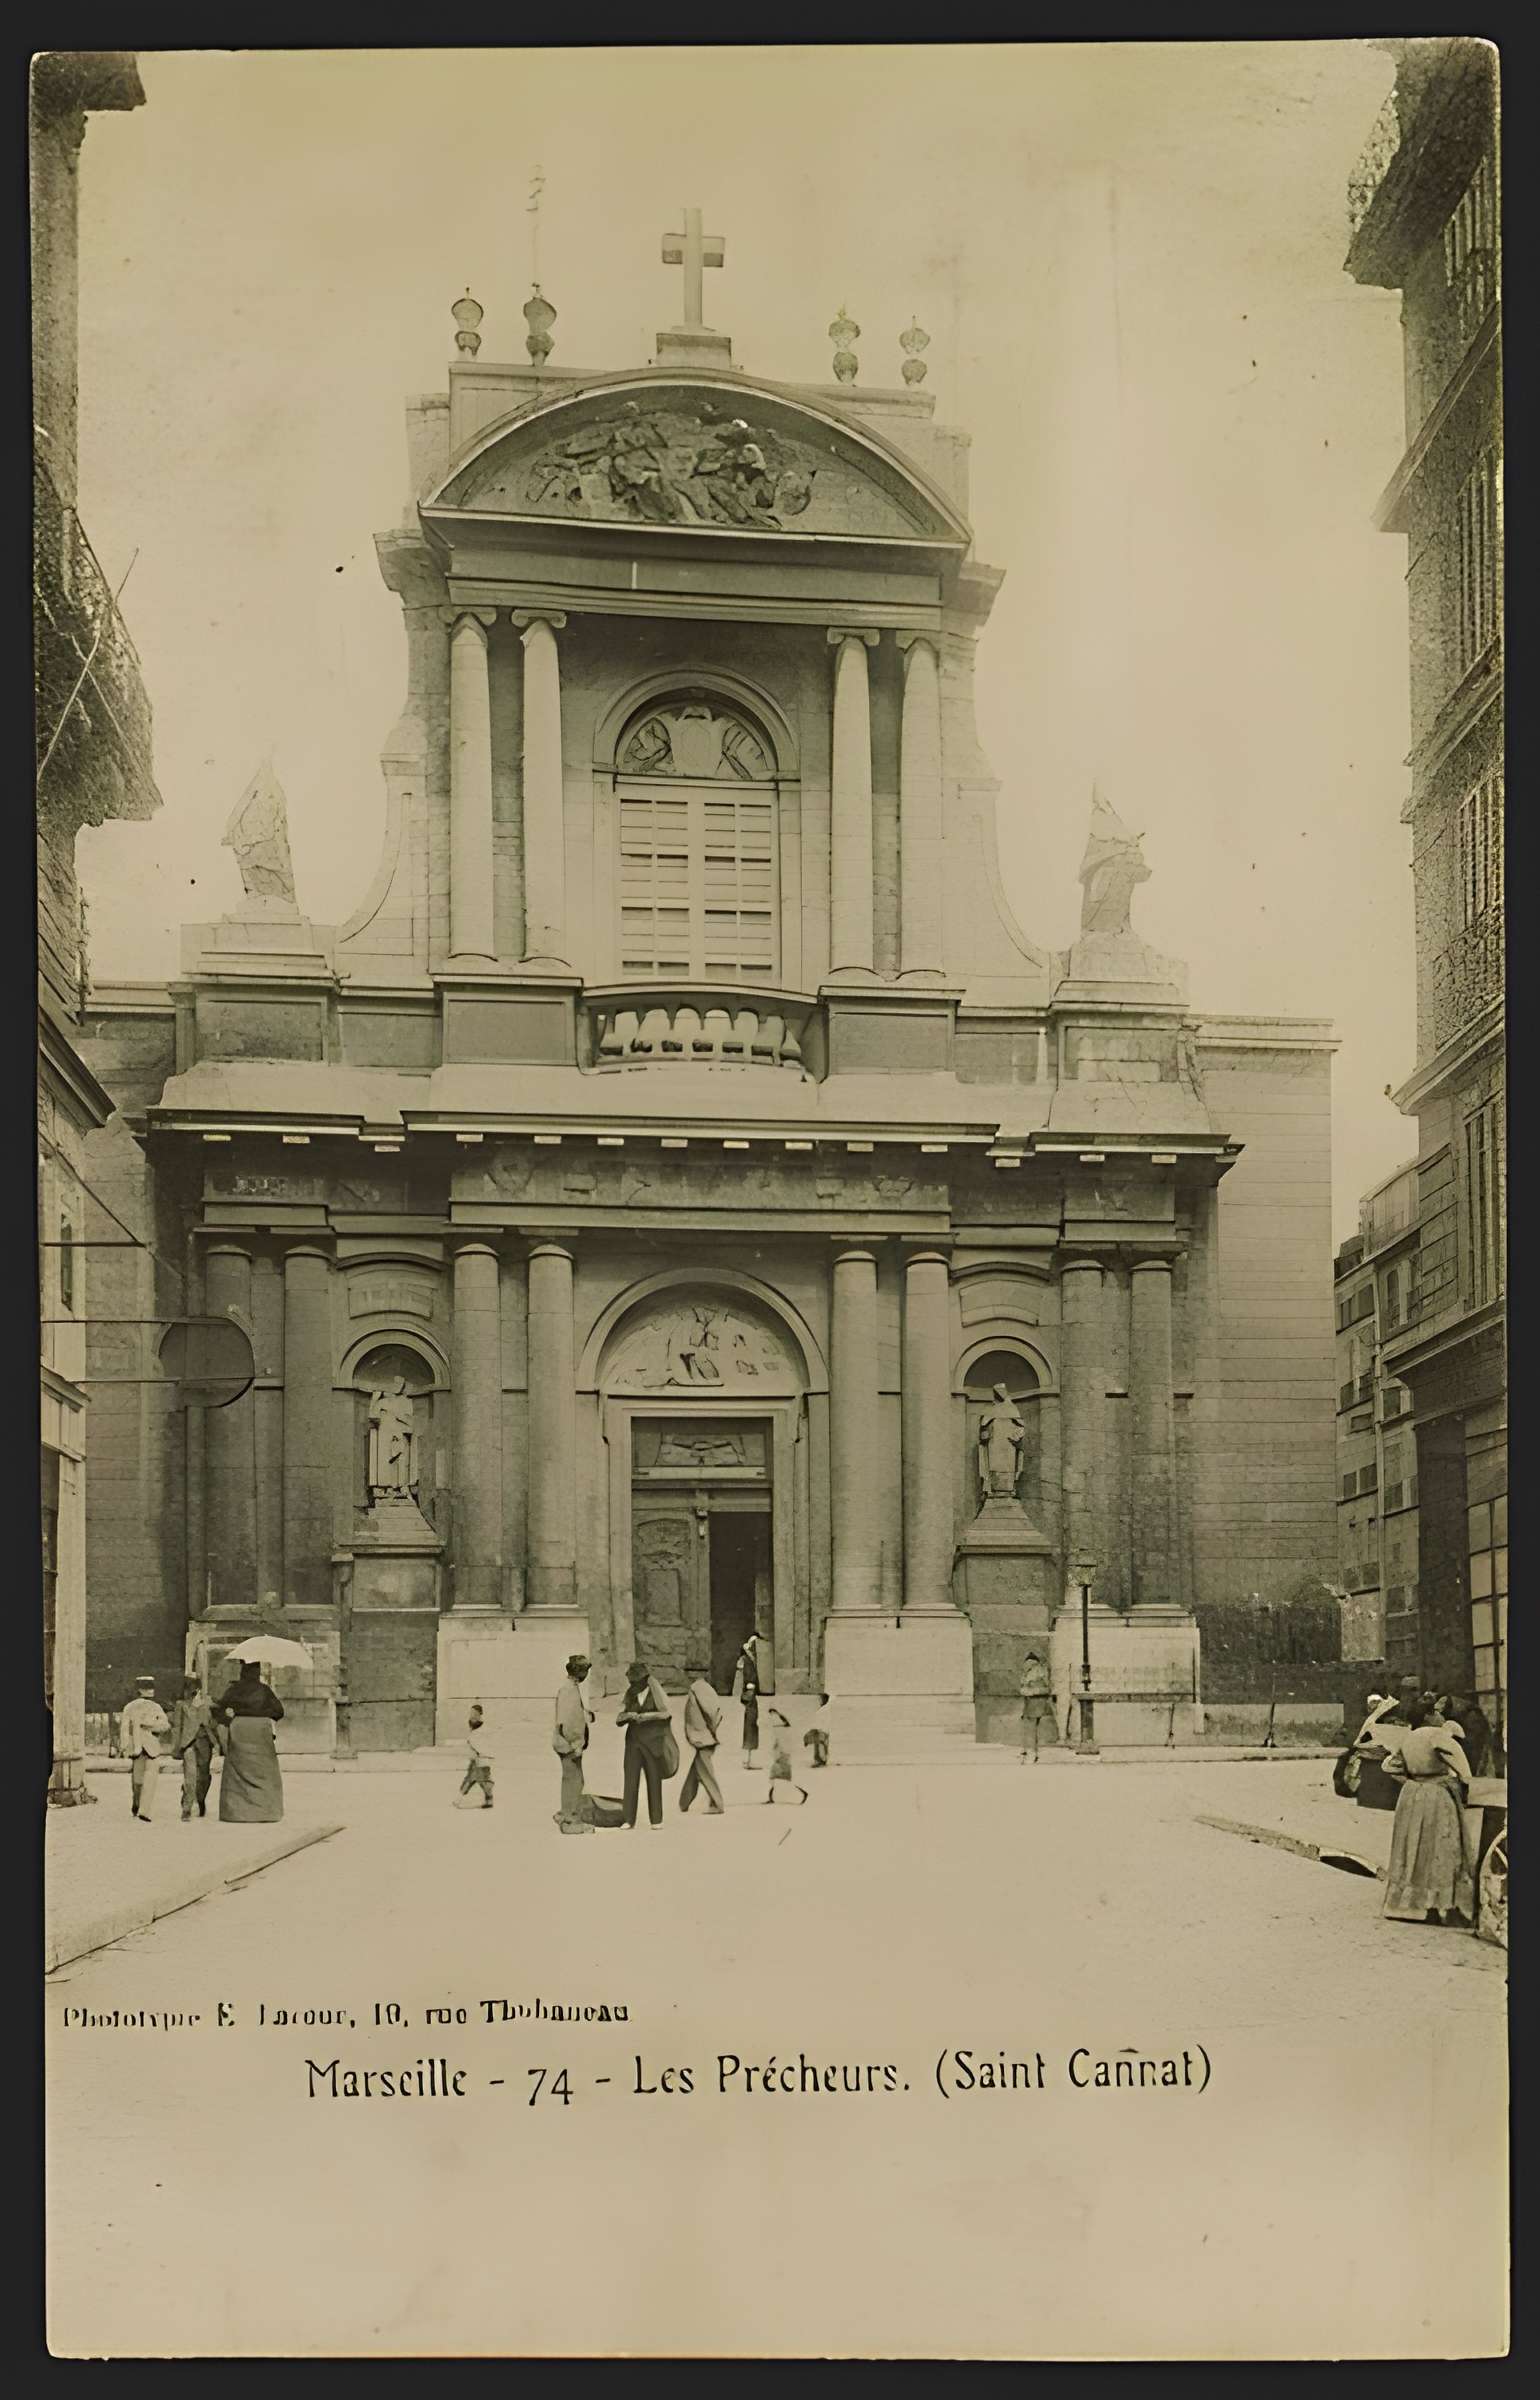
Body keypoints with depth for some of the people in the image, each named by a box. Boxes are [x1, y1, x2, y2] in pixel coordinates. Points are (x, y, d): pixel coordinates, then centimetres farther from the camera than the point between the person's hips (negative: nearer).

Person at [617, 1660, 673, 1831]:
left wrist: (648, 1716, -16)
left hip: (652, 1742, -2)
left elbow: (666, 1714, -5)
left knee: (654, 1780, 3)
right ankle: (629, 1820, -5)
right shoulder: (630, 1695, 6)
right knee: (630, 1779, -6)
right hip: (633, 1742, 2)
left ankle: (657, 1819, 11)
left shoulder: (655, 1693, -2)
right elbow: (619, 1720, 4)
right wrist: (627, 1716, -17)